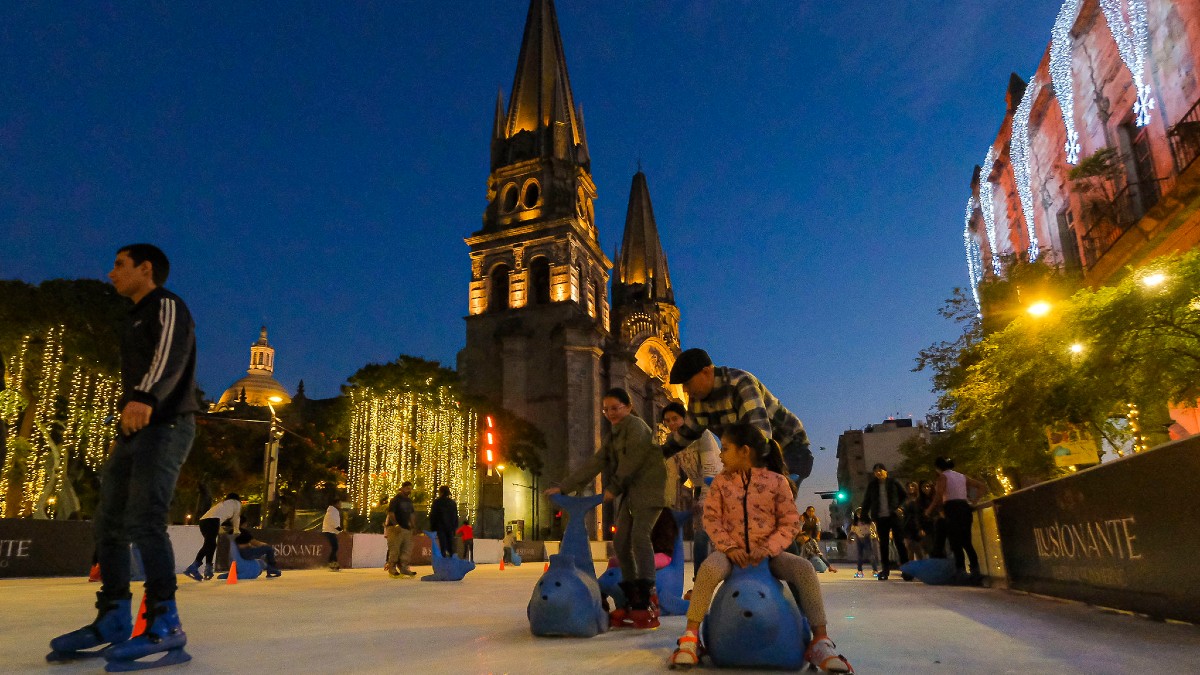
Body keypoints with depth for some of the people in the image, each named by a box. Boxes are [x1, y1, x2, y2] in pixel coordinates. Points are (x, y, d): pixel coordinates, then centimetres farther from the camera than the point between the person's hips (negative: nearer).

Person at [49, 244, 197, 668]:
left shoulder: (167, 305, -3)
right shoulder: (137, 320, 27)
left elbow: (170, 354, -24)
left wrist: (145, 397, -41)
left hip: (166, 426, -10)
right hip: (134, 430, 10)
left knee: (143, 521, -18)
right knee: (109, 523, 8)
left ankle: (165, 626, -17)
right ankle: (112, 621, 17)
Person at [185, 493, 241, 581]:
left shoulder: (223, 503, 38)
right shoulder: (236, 503, 21)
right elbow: (236, 518, 24)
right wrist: (236, 532, 37)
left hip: (203, 520, 8)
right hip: (213, 520, -8)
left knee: (210, 544, 12)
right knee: (209, 545, -16)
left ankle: (208, 570, 6)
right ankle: (193, 567, -31)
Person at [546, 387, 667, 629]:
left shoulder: (636, 426, -6)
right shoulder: (612, 436, 18)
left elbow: (631, 461, -14)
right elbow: (594, 465, 13)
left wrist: (613, 488, -8)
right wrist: (563, 487, 7)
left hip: (649, 489, -9)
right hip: (630, 492, 9)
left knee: (639, 535, -22)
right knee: (621, 541, 2)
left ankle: (647, 598, -22)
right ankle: (630, 598, 8)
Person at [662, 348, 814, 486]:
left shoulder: (740, 384, -28)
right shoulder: (696, 399, -2)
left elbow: (759, 427, -40)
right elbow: (688, 430, 16)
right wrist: (662, 452, 21)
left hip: (789, 446, -7)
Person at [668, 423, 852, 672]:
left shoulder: (776, 481, -1)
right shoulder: (722, 482, 6)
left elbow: (790, 523, -2)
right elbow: (711, 517, 2)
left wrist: (767, 548, -17)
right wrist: (729, 547, -14)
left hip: (767, 552, 0)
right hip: (732, 551, 0)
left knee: (805, 568, -27)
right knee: (708, 569, -34)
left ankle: (820, 643, -18)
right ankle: (690, 639, -23)